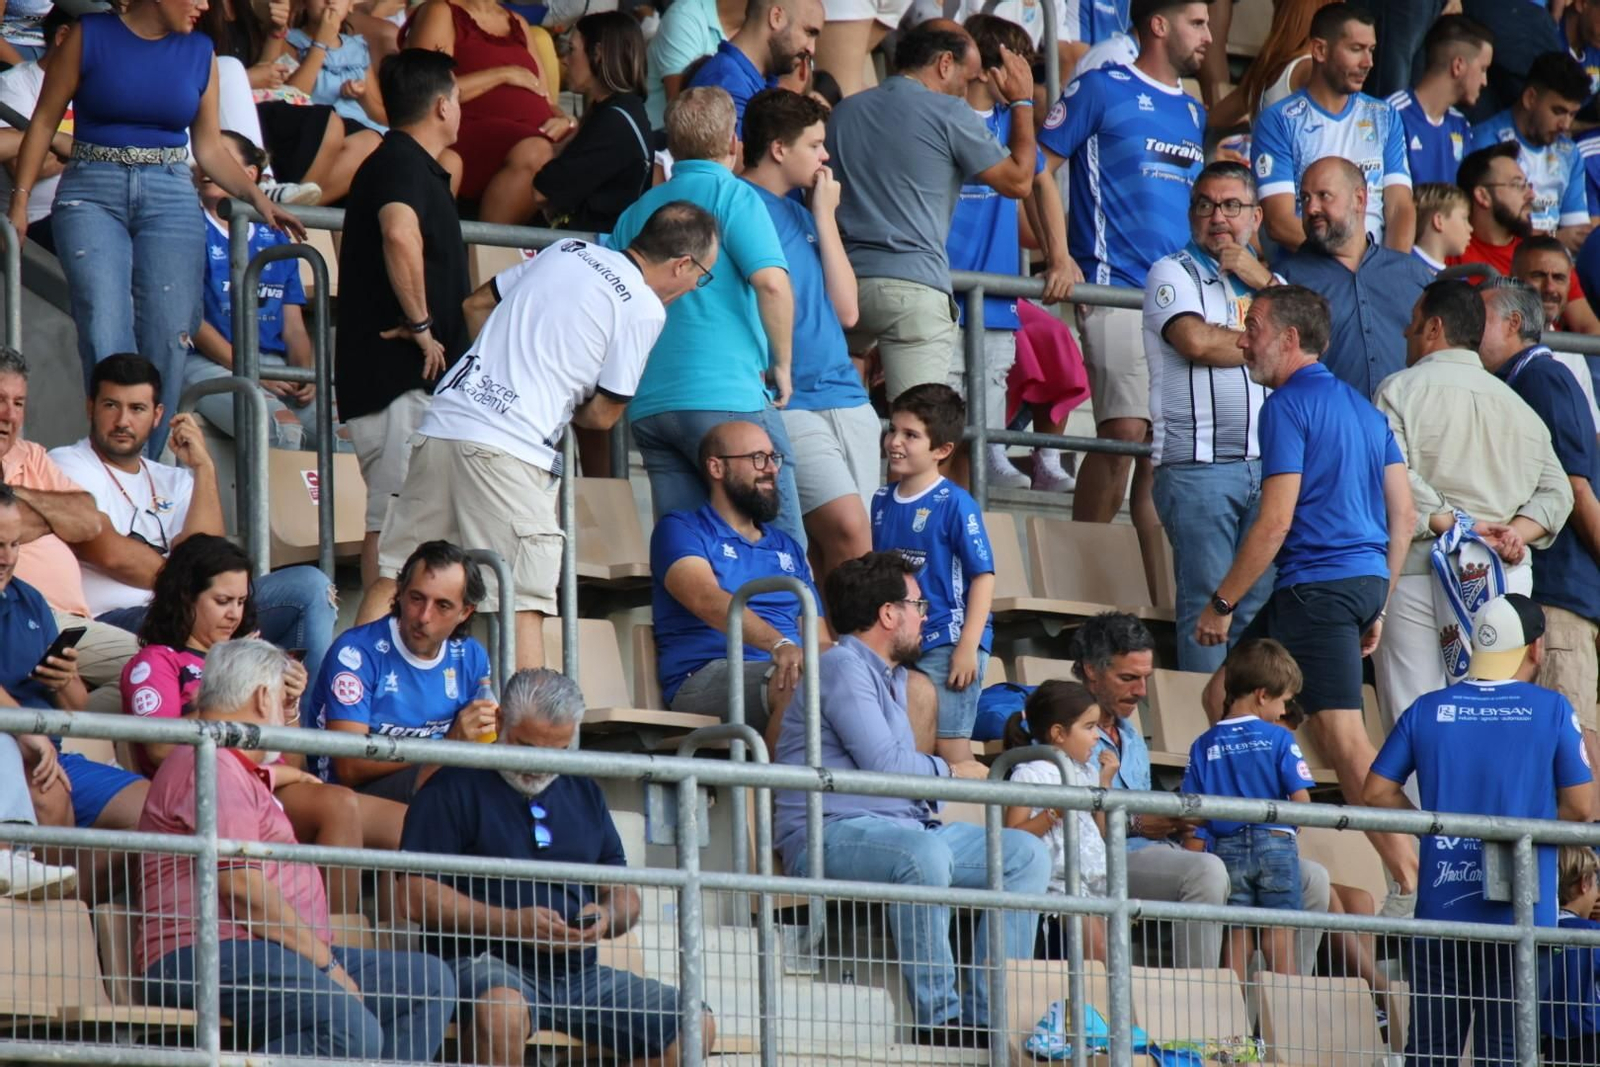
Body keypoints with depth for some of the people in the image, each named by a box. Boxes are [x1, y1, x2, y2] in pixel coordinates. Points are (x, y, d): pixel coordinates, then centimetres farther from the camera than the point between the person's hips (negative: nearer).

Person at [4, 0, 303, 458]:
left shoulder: (199, 51, 10)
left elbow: (209, 147, 14)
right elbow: (44, 121, 4)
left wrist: (257, 197, 0)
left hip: (170, 199, 3)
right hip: (92, 196, -3)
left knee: (167, 342, -6)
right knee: (106, 332, -17)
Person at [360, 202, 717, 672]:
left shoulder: (568, 250, 16)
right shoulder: (645, 310, -4)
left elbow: (476, 305, 25)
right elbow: (602, 415, 0)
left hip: (444, 418, 6)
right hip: (509, 450, -6)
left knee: (394, 577, 10)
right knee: (523, 603, -3)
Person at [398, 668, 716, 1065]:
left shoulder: (584, 792, 21)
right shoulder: (454, 789, 1)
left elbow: (625, 896, 22)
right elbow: (415, 897, -8)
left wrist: (607, 917, -3)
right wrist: (510, 922, -17)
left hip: (580, 971, 6)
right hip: (484, 962, -6)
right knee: (501, 1011, -40)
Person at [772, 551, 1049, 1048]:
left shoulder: (891, 676, 25)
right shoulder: (843, 667, -7)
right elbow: (883, 763, -16)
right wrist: (953, 772, 1)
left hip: (901, 827, 10)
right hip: (829, 833, -10)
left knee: (1026, 853, -2)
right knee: (924, 852, -40)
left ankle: (985, 1014, -10)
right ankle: (938, 1018, -32)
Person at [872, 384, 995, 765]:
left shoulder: (954, 504, -10)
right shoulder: (882, 501, 10)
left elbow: (983, 575, -11)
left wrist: (968, 647, -17)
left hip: (947, 641, -7)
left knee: (949, 746, -8)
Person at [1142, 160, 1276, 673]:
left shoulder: (1266, 279, 21)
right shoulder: (1174, 274, 5)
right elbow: (1196, 341, -12)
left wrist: (1263, 282, 0)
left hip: (1267, 464, 5)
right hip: (1197, 464, -5)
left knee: (1261, 602, 1)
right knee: (1207, 601, -8)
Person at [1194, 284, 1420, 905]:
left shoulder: (1288, 406, -9)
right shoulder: (1360, 406, 17)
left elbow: (1275, 521, -15)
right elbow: (1404, 515, 16)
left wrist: (1221, 604, -8)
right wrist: (1376, 605, 22)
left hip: (1317, 583, -9)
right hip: (1367, 578, 9)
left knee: (1343, 739, -6)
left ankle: (1410, 884, -9)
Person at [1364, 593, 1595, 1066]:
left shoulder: (1428, 710, 3)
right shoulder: (1551, 710, -4)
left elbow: (1376, 792, 3)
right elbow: (1580, 807, -5)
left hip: (1442, 902, 2)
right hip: (1518, 910, -2)